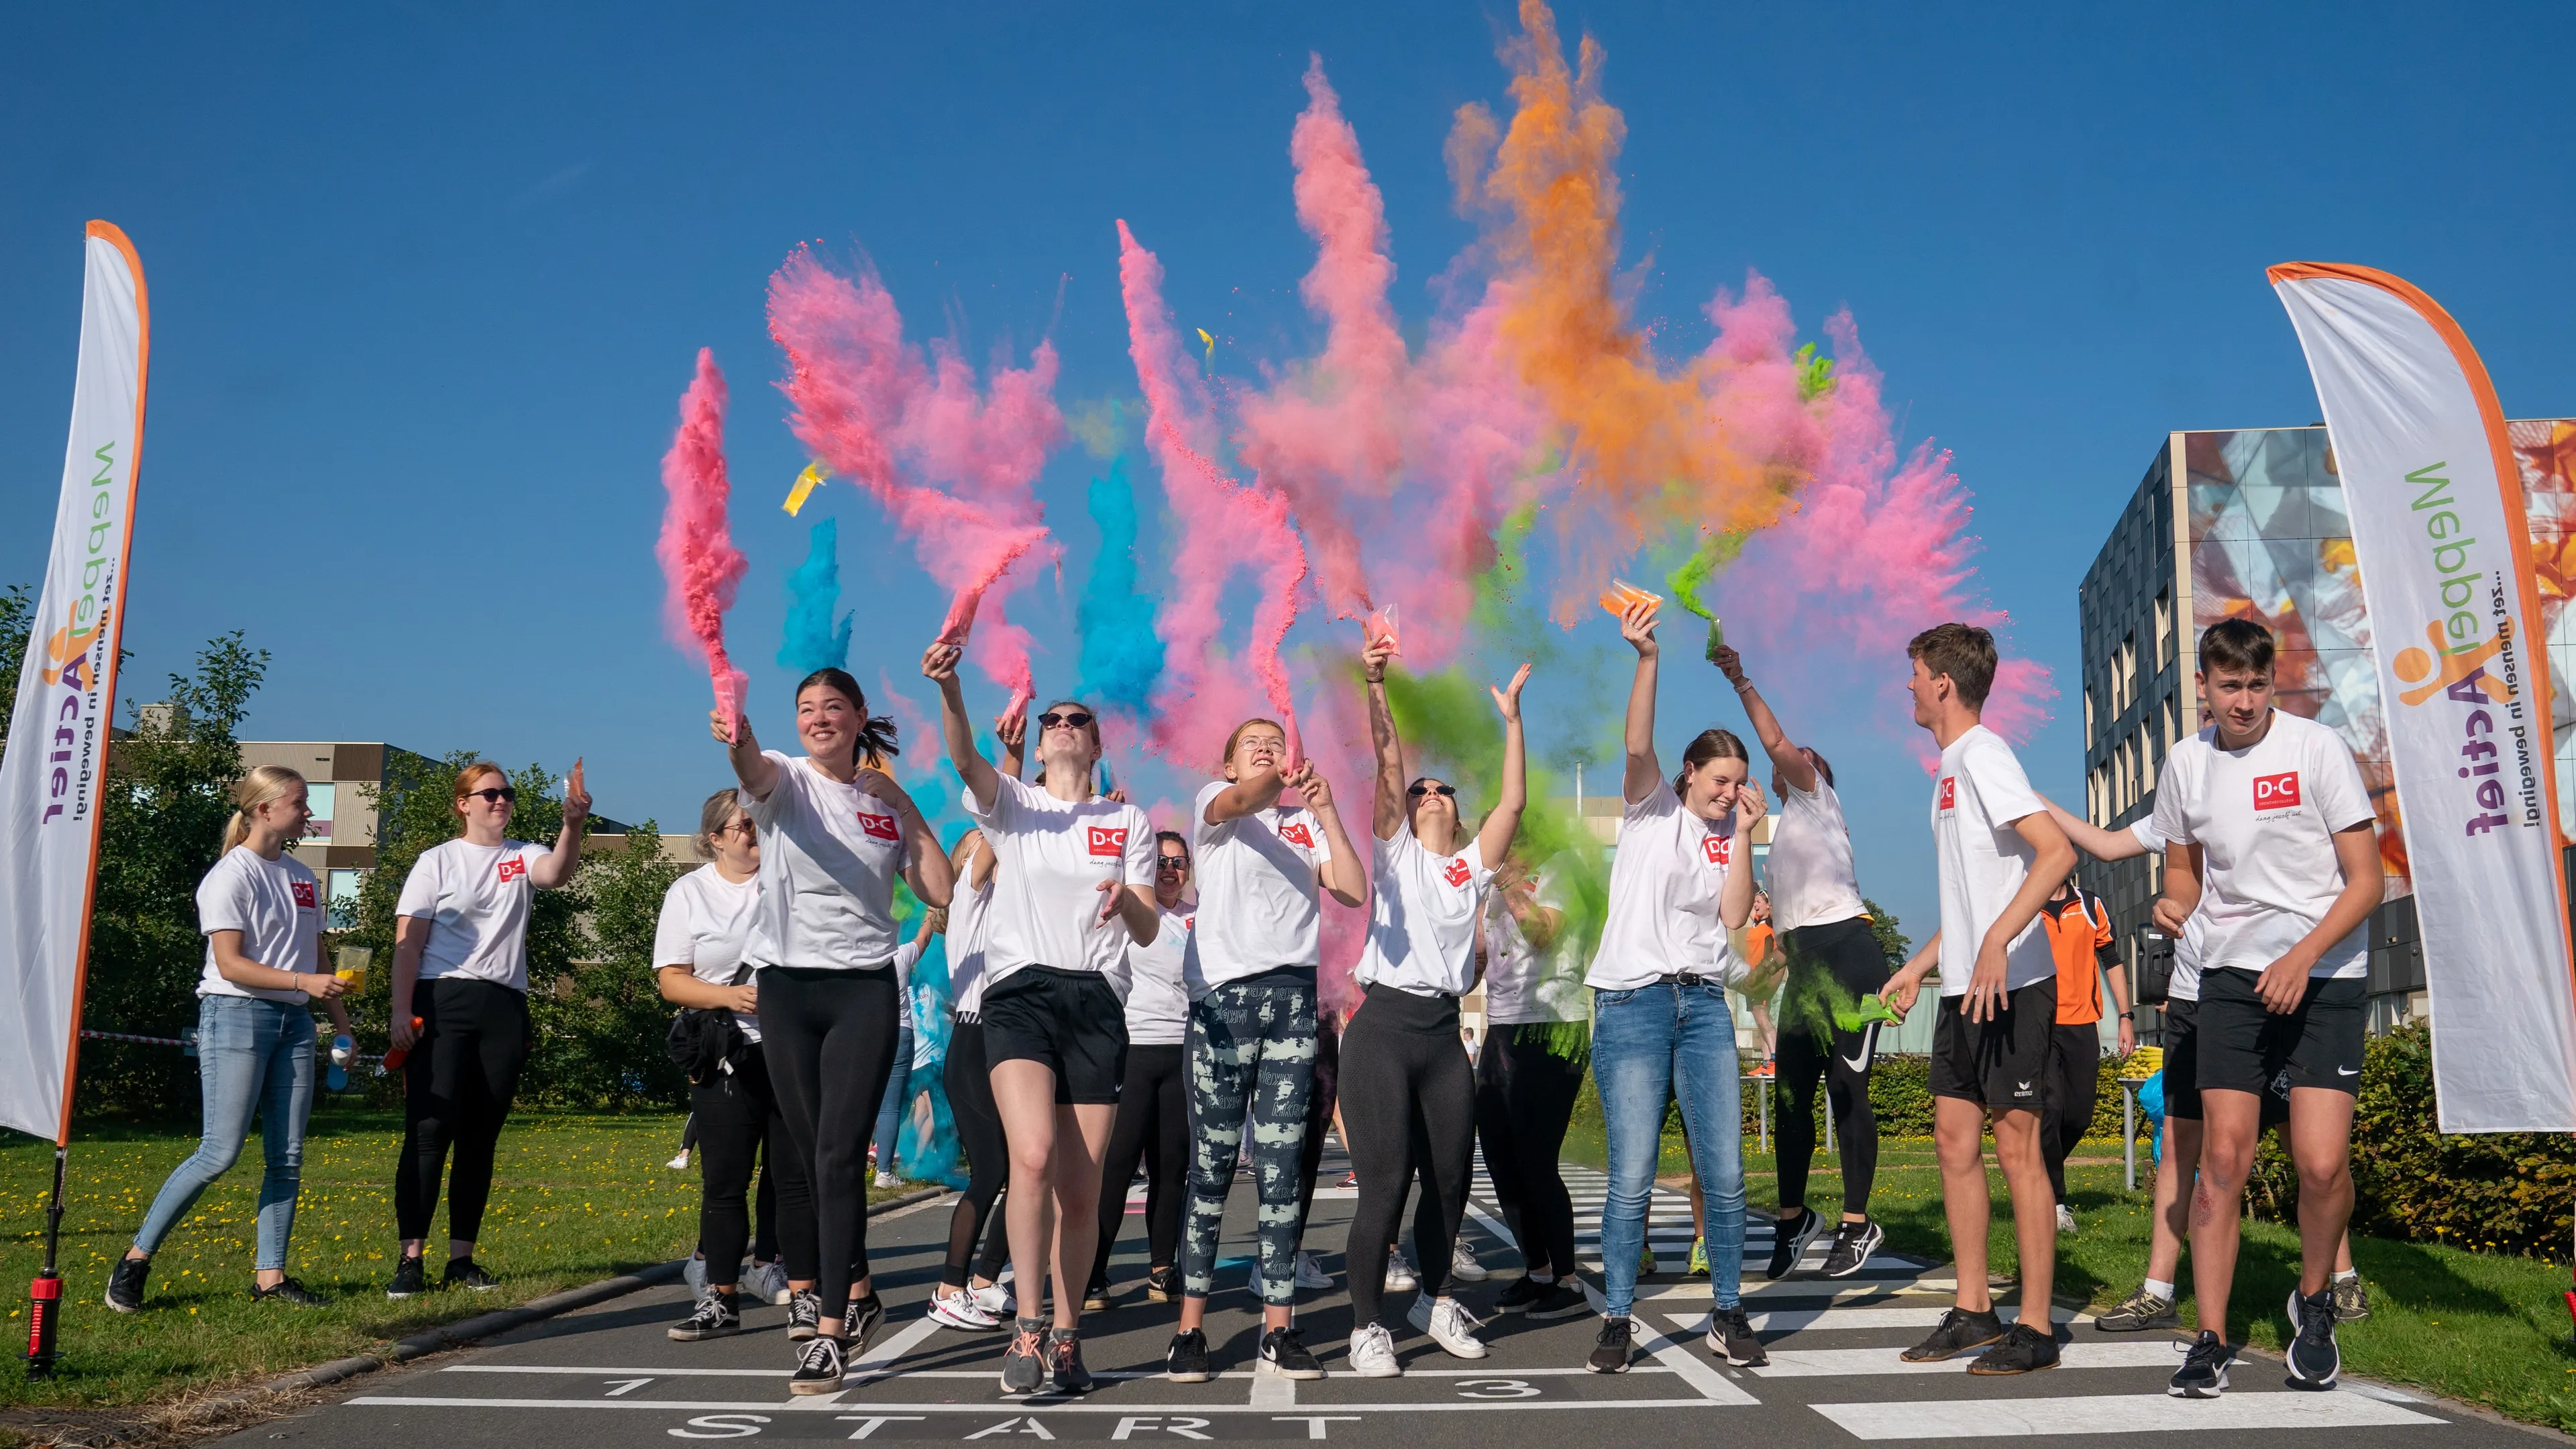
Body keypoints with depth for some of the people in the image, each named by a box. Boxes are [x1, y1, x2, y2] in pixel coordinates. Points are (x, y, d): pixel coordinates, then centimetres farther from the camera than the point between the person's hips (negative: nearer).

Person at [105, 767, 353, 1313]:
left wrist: (343, 1025, 17)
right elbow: (231, 965, -14)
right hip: (236, 1017, -7)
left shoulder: (302, 878, 15)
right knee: (221, 1152, -9)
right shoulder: (231, 876, -8)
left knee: (288, 1156, 3)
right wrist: (303, 981, -23)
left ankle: (270, 1275, 8)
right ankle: (136, 1258, 6)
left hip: (293, 1023, 7)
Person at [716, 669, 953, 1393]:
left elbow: (940, 890, 2)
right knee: (812, 1158, 9)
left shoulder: (888, 802, 8)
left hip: (865, 989, -1)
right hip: (786, 986, 1)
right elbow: (755, 771, -25)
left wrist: (905, 807, 0)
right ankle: (858, 1294, 28)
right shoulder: (786, 779, 2)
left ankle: (831, 1329, -7)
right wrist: (738, 740, -48)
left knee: (838, 1156, -9)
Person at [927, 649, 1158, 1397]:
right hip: (1019, 992, -2)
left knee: (1082, 1189, 3)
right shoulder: (1011, 803, 12)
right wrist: (949, 688, -29)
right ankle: (1026, 1327, -13)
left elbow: (1149, 933, 9)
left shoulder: (1129, 822, 15)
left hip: (1097, 1002, 2)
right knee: (1033, 1157, -23)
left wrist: (1127, 901, -14)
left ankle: (1066, 1335, 18)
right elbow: (964, 759, -11)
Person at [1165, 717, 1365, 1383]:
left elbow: (1354, 892, 5)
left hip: (1294, 994, 3)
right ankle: (1189, 1329, 1)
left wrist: (1326, 811, -4)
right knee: (1211, 1165, -4)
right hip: (1223, 993, -3)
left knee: (1283, 1167, 1)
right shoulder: (1213, 801, 10)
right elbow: (1236, 803, -15)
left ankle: (1278, 1330, 5)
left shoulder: (1308, 822, 19)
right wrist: (1279, 781, -34)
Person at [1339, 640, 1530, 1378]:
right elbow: (1389, 766, -4)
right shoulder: (1395, 849, 8)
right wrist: (1374, 686, -14)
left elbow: (1513, 801, 5)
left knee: (1450, 1176, 9)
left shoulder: (1473, 864, 15)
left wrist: (1511, 718, 3)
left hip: (1443, 1032, 4)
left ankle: (1435, 1299, 31)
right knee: (1385, 1181, -8)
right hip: (1384, 1026, -4)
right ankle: (1366, 1325, 3)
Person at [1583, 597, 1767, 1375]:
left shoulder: (1728, 838, 15)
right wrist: (1647, 658, -26)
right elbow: (1637, 745, -14)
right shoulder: (1652, 808, 5)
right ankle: (1616, 1321, 6)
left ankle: (1729, 1316, 16)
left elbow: (1734, 915, 0)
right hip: (1633, 1003, -4)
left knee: (1724, 1172, 2)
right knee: (1632, 1176, -5)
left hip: (1704, 1005, 4)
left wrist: (1745, 834, -2)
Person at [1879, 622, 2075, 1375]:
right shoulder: (1951, 767, 18)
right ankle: (1972, 1311, 20)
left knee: (2016, 1147, -4)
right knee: (1955, 1141, 11)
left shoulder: (1982, 755, -13)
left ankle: (2036, 1328, 4)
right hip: (1965, 988, 10)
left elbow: (2056, 852, -25)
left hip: (2011, 985, -10)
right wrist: (1919, 966, 26)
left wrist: (1997, 943, -33)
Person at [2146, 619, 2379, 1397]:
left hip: (2326, 975, -3)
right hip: (2232, 974, 3)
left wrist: (2301, 957, -19)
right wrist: (2176, 903, -3)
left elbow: (2366, 880, -7)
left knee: (2322, 1163, -11)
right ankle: (2211, 1340, 4)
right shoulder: (2185, 763, 5)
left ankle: (2314, 1303, 18)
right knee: (2223, 1158, -5)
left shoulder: (2318, 748, -7)